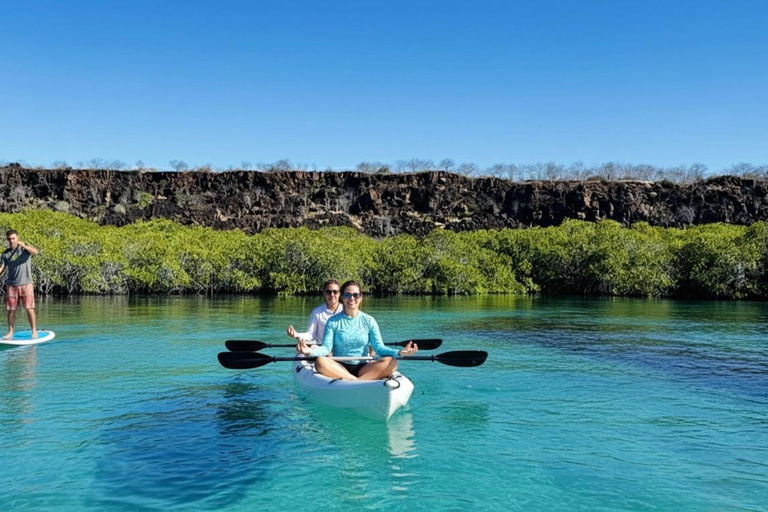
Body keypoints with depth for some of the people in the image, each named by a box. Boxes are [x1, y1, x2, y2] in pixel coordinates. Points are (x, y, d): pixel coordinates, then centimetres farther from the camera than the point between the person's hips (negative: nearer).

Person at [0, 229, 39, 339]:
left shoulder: (25, 248, -1)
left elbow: (35, 252, -22)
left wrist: (23, 246, -38)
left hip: (26, 284, -3)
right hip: (12, 285, 3)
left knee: (29, 309, -4)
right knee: (11, 310, 5)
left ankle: (34, 331, 4)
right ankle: (10, 332, 13)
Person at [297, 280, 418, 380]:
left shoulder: (368, 321, 6)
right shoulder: (333, 321, 3)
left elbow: (379, 347, -2)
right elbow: (326, 348, -7)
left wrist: (399, 352, -20)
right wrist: (311, 351, -30)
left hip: (363, 368, 2)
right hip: (339, 367, -1)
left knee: (391, 362, -25)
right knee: (320, 362, -33)